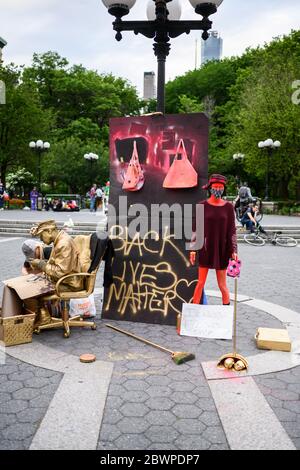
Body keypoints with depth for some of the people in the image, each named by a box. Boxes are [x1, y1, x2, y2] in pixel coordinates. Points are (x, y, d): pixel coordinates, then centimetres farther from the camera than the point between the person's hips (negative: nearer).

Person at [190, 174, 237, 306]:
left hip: (221, 249, 0)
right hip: (205, 249, 0)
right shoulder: (202, 205, -1)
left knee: (222, 285, 7)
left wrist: (234, 250, -6)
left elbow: (232, 230, 1)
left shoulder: (228, 207, 0)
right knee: (200, 282, 3)